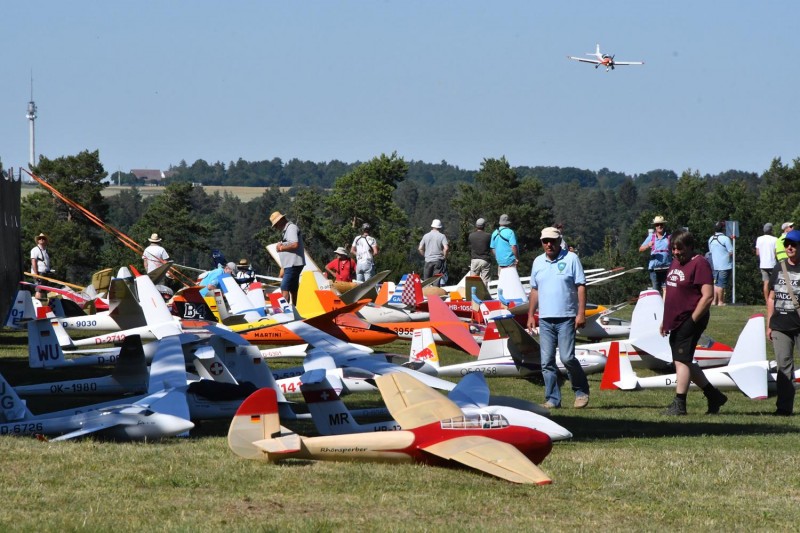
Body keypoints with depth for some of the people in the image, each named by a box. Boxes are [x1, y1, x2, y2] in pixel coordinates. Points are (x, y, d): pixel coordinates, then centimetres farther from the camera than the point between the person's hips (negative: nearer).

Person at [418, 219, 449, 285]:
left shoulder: (426, 236, 5)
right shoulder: (442, 236, -3)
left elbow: (420, 249, 3)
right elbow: (446, 248, -14)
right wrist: (444, 257, 0)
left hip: (428, 261, 2)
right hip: (438, 261, -2)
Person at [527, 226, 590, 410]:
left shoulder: (571, 259, -1)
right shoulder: (538, 262, 13)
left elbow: (581, 286, -4)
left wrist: (581, 313, -11)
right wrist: (530, 315, 13)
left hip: (566, 318, -5)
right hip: (545, 319, 5)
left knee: (567, 358, -11)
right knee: (547, 362, 1)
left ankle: (581, 391, 9)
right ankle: (552, 399, 5)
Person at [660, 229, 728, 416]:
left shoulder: (699, 264, -13)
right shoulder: (676, 262, 15)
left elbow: (708, 296, -19)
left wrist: (692, 321, -19)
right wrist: (664, 320, 19)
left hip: (690, 321, -10)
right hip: (675, 322, 10)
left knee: (681, 360, -10)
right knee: (684, 362, 13)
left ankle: (679, 404, -8)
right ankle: (714, 396, 24)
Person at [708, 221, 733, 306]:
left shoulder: (711, 239, 8)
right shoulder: (725, 239, -14)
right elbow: (731, 252, -15)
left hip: (714, 264, 6)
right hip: (725, 265, -6)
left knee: (716, 283, 13)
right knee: (721, 284, -3)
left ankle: (714, 301, 13)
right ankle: (720, 302, 1)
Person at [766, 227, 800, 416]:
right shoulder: (778, 271, 13)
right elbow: (771, 298, 17)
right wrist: (769, 324, 14)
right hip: (780, 327, 5)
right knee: (784, 366, 5)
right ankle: (784, 406, 8)